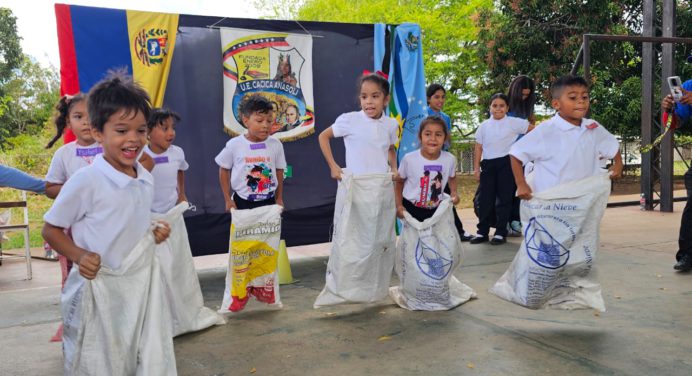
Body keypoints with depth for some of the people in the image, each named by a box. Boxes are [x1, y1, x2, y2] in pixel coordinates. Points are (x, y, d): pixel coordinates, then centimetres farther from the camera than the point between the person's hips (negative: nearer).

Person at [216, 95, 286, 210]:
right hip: (242, 202, -1)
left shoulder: (276, 145, -8)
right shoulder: (234, 145, -12)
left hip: (268, 201, 1)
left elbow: (279, 172, 4)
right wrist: (228, 199, 0)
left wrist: (279, 199, 9)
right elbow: (224, 170, 1)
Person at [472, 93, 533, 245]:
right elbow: (478, 148, 9)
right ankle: (482, 232, 13)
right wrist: (476, 167, 5)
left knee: (504, 198, 2)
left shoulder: (514, 123, -1)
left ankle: (500, 232, 10)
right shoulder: (484, 126, 9)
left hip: (506, 164, -3)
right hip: (488, 164, 3)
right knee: (485, 198, 5)